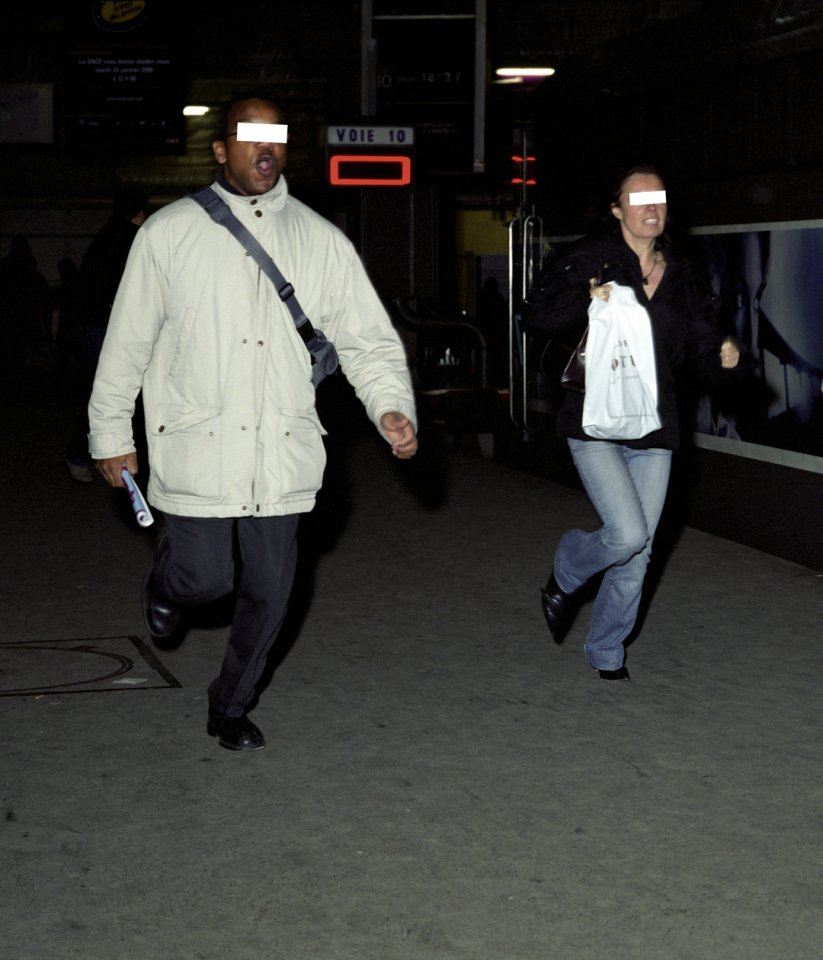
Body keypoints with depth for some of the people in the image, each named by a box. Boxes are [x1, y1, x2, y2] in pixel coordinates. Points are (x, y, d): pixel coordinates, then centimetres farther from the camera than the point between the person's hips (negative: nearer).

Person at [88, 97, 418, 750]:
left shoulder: (321, 241, 7)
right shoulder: (171, 231, 1)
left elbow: (368, 339, 7)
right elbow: (128, 341, 6)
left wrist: (392, 408, -11)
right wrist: (111, 436, 7)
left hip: (281, 451, 3)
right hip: (197, 445, -2)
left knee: (269, 590, 6)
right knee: (207, 578, -6)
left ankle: (230, 707, 30)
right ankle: (166, 581, 33)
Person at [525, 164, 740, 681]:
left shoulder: (684, 277, 9)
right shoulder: (589, 260, -4)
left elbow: (702, 347, 11)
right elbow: (538, 314, -3)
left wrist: (723, 357, -12)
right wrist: (585, 302, -20)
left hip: (654, 430, 5)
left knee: (638, 556, 8)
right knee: (628, 535, -17)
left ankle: (606, 652, 28)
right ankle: (563, 579, 16)